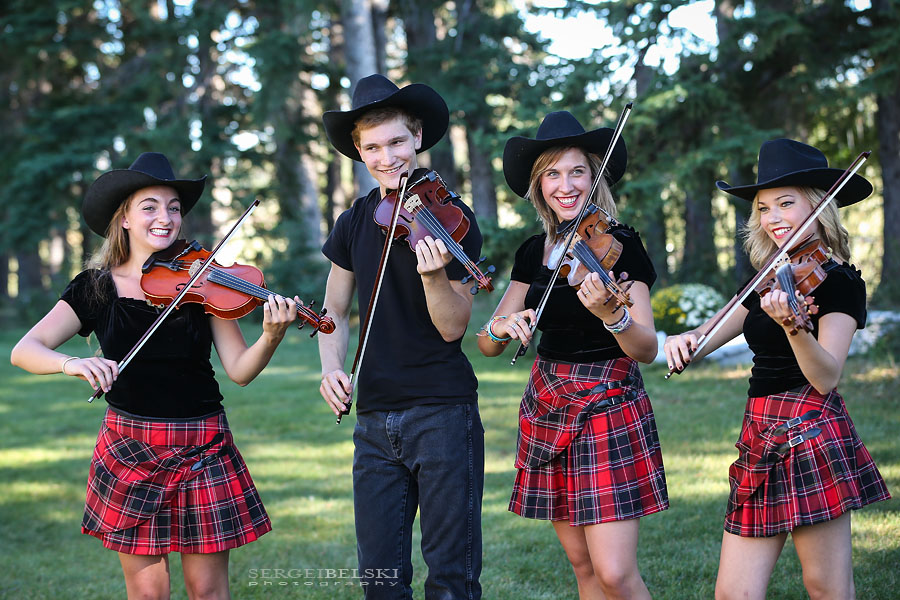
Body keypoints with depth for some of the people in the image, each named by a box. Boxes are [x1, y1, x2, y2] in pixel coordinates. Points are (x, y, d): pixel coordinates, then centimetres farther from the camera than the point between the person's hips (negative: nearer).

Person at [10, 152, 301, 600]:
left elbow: (240, 370, -7)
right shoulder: (95, 288, -1)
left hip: (202, 449, 0)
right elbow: (24, 350, -10)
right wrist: (72, 363, -30)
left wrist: (271, 336, -28)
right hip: (129, 450, 0)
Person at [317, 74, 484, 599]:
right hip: (376, 417, 5)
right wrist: (332, 368, -2)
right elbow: (336, 312, 17)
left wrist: (434, 275, -29)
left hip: (444, 412, -4)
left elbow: (452, 328, -10)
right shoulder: (355, 222, 8)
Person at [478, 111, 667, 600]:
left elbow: (647, 350, -17)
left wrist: (611, 314, -37)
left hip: (609, 408, -5)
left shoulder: (621, 245, -9)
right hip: (548, 408, 5)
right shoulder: (533, 252, 7)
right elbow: (486, 344, 5)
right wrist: (501, 326, -18)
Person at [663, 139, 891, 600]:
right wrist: (686, 339, -6)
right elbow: (717, 330, 18)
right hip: (762, 436, 7)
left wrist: (791, 325, -37)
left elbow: (826, 379, -19)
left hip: (810, 435, -7)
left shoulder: (839, 280, -6)